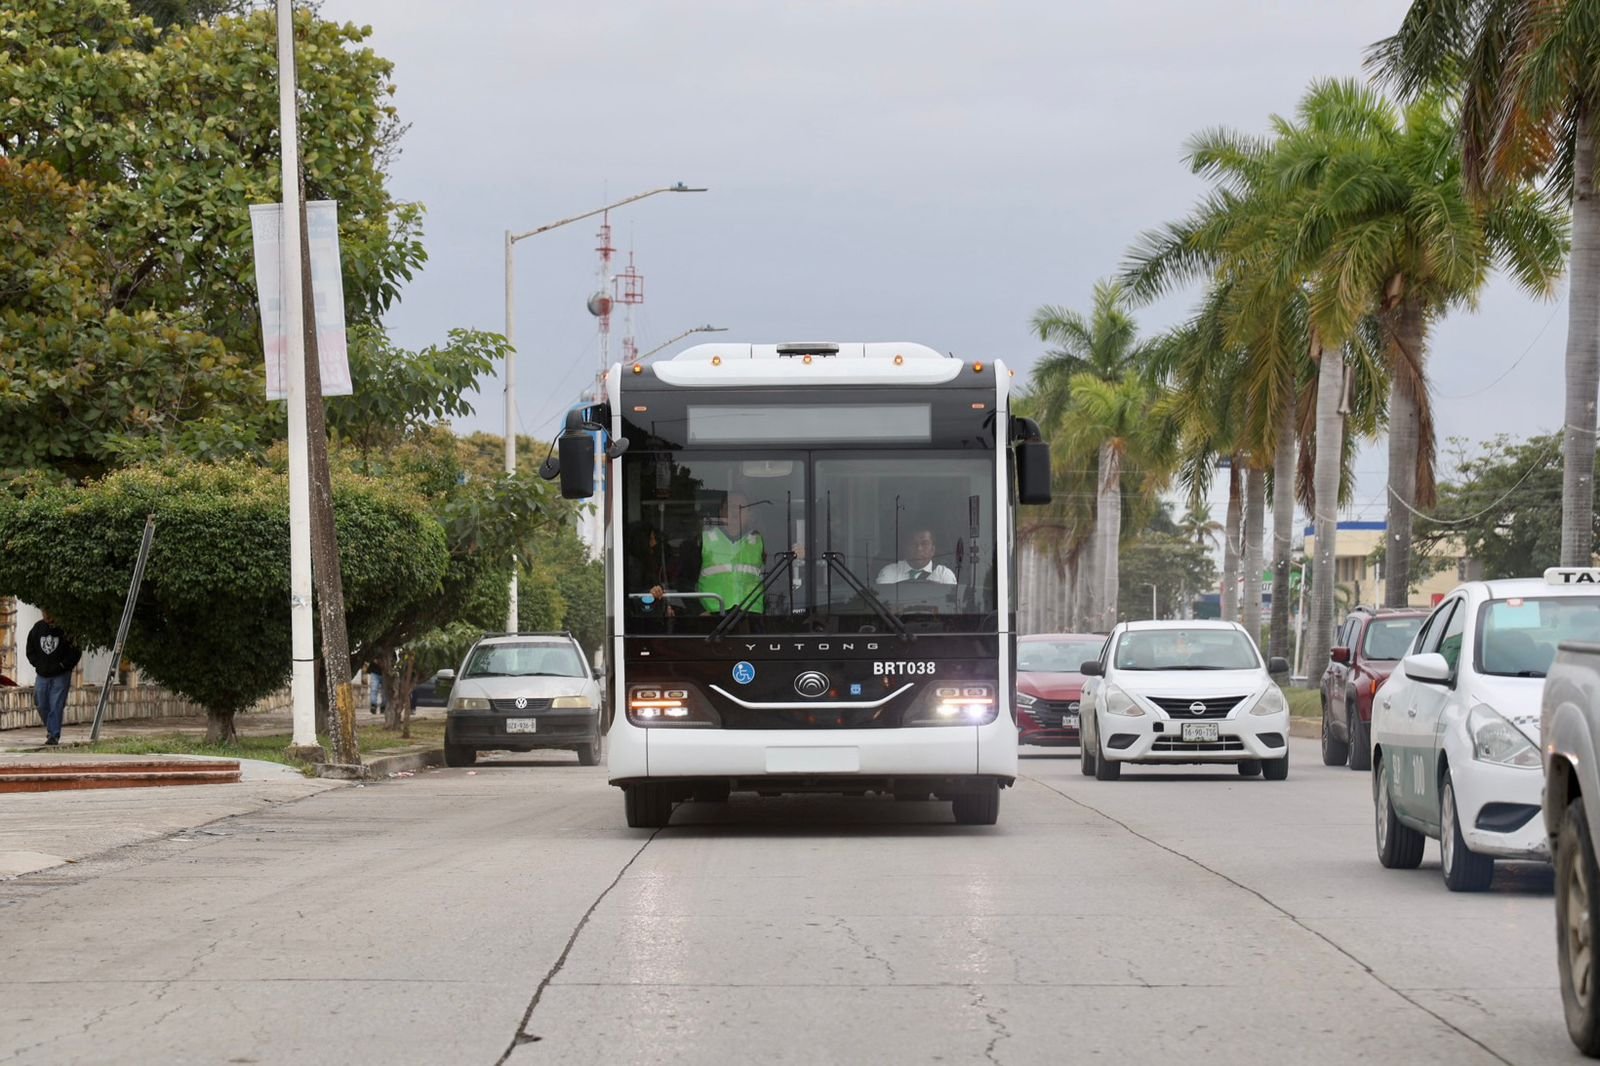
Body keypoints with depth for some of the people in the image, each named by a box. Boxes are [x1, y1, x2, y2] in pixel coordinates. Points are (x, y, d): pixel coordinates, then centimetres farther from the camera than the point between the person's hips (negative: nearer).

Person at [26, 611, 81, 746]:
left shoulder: (65, 629, -9)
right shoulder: (37, 629, 4)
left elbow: (75, 651, -5)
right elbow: (30, 651, 14)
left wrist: (62, 665, -12)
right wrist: (38, 665, 0)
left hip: (61, 675, -5)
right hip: (42, 674, 5)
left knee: (56, 706, -10)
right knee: (42, 705, 10)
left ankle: (54, 735, -7)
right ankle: (50, 728, 34)